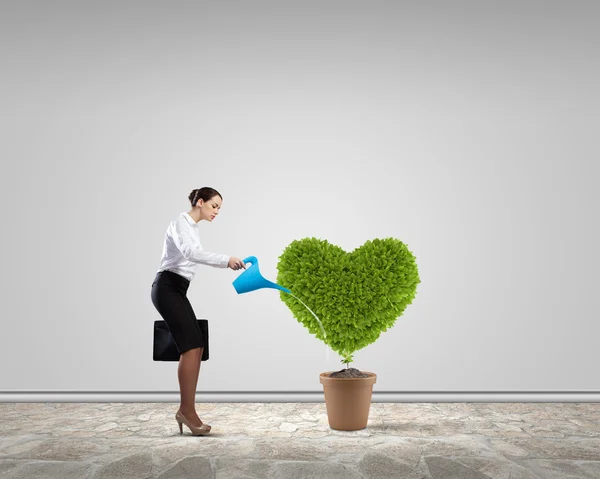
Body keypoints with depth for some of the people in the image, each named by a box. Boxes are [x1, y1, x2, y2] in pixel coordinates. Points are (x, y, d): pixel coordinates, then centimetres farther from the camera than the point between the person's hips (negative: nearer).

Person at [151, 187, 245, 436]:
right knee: (192, 347, -15)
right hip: (167, 289, -10)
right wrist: (226, 259, -35)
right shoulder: (181, 222, -11)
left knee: (195, 348, 1)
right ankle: (187, 409, -9)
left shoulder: (192, 227, 21)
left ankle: (185, 409, 4)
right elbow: (190, 252, -30)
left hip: (176, 291, 10)